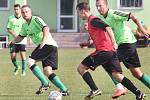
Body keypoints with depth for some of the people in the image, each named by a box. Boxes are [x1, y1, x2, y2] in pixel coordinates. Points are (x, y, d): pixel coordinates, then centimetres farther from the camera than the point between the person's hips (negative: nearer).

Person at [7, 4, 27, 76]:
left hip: (22, 41, -2)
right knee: (13, 57, 0)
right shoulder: (10, 18, 3)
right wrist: (14, 34, -15)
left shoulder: (24, 19, -1)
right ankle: (17, 67, 29)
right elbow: (8, 29, 3)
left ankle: (24, 70, 7)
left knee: (23, 55, -10)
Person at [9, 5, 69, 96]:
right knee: (47, 71, 0)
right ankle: (64, 89, 1)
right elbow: (21, 36, 33)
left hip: (48, 44, -9)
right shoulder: (25, 25, 19)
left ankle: (45, 83, -13)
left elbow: (46, 28, -23)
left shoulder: (36, 19, -8)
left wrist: (44, 41, -37)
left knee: (30, 61, -15)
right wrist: (13, 42, 14)